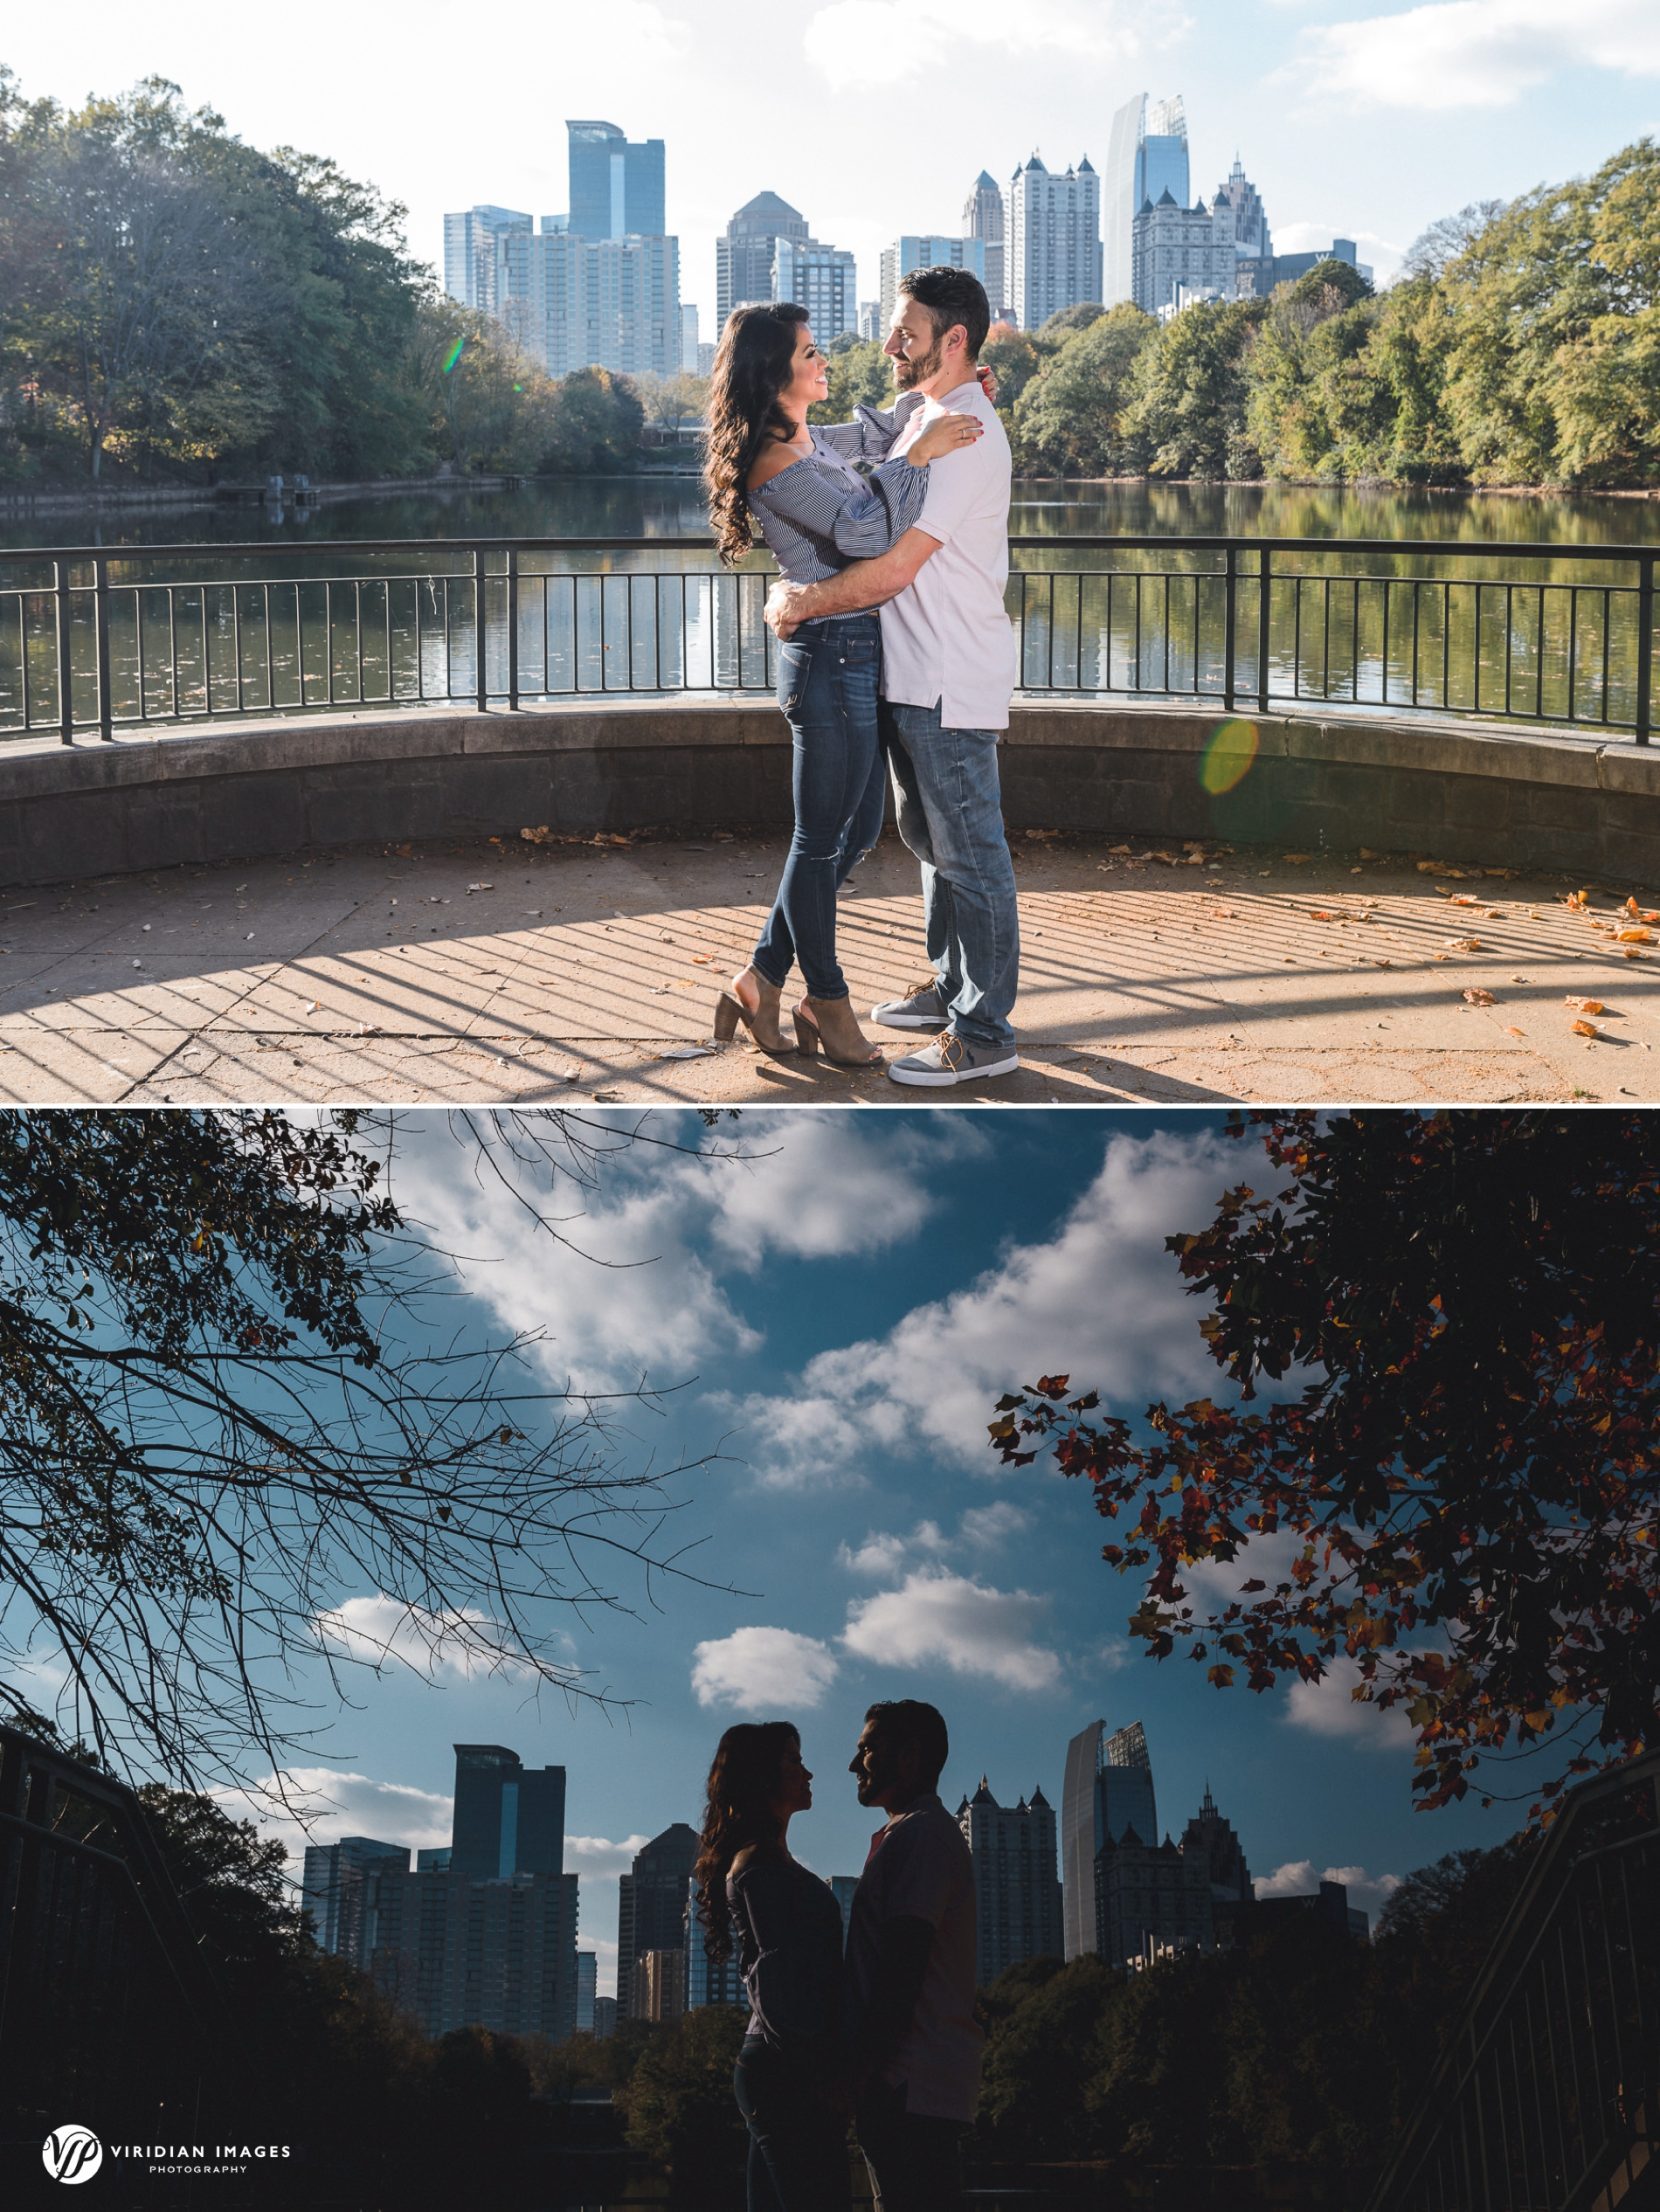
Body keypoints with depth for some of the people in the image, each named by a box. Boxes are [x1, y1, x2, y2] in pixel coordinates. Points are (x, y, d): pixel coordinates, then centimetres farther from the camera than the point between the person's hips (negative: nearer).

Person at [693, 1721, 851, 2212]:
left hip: (769, 2071, 10)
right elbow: (780, 1978, -16)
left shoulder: (763, 1861, 22)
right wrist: (821, 2075, -18)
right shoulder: (759, 1866, -9)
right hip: (789, 2074, -10)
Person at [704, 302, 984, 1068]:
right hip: (832, 657, -10)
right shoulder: (776, 464, -18)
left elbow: (870, 433, 31)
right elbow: (863, 530, -27)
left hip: (858, 658, 10)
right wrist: (919, 453, -22)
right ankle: (828, 1005, 18)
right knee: (821, 839, 4)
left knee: (854, 831, 17)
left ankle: (761, 982, 25)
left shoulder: (807, 442, 12)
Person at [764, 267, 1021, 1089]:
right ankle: (950, 986, 35)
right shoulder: (927, 418, 13)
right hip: (912, 676, 11)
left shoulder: (965, 435, -20)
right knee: (931, 838, 21)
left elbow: (894, 568, -24)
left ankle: (985, 1034, 1)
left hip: (951, 685, -11)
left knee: (969, 852, -5)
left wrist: (800, 605, -13)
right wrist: (803, 586, 5)